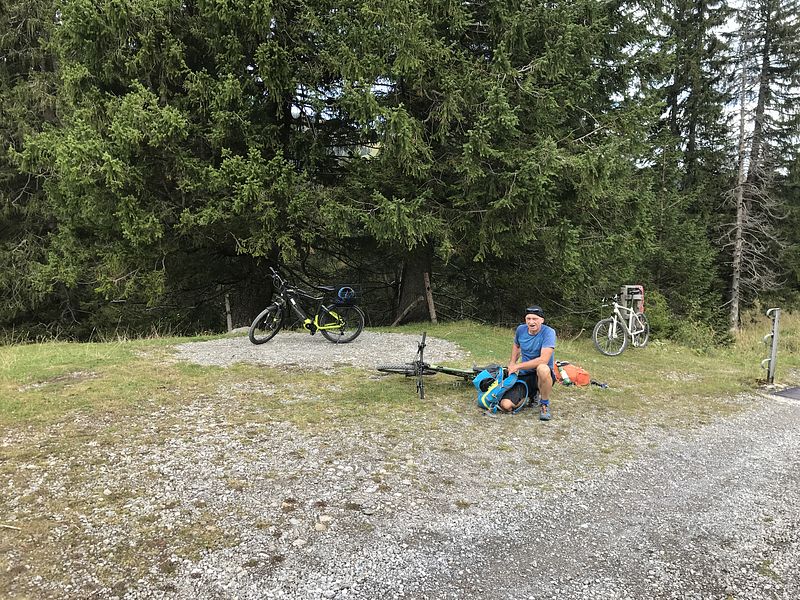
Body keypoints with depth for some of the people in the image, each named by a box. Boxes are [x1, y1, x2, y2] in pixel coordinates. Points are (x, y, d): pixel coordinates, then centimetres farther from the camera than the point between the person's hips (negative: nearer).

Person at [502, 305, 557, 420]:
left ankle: (544, 404, -14)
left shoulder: (549, 332, -17)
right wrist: (512, 362, 7)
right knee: (505, 405, -13)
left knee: (542, 368, -42)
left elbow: (543, 360, -28)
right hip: (524, 376, 5)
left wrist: (518, 366, -21)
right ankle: (531, 395, 20)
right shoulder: (521, 329, 1)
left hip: (543, 376, -5)